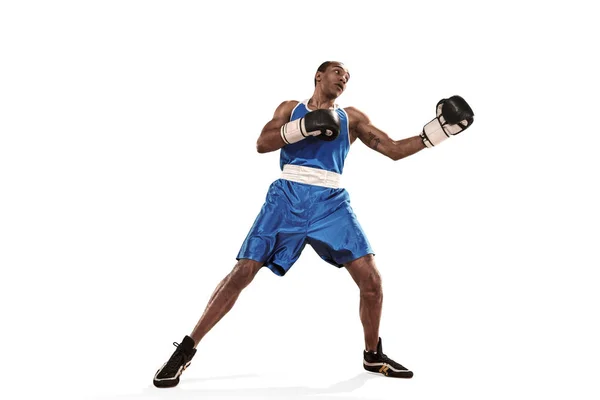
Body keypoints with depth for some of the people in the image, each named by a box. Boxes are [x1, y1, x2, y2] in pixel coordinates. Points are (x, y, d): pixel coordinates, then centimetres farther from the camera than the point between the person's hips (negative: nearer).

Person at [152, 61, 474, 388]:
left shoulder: (352, 118, 18)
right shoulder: (291, 109, 15)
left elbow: (394, 150, 14)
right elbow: (262, 144, 0)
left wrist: (438, 130, 5)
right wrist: (303, 126, -13)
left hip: (331, 203, 2)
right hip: (287, 198, -2)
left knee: (371, 279, -6)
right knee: (242, 273, -8)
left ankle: (373, 355, 18)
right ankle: (186, 349, 2)